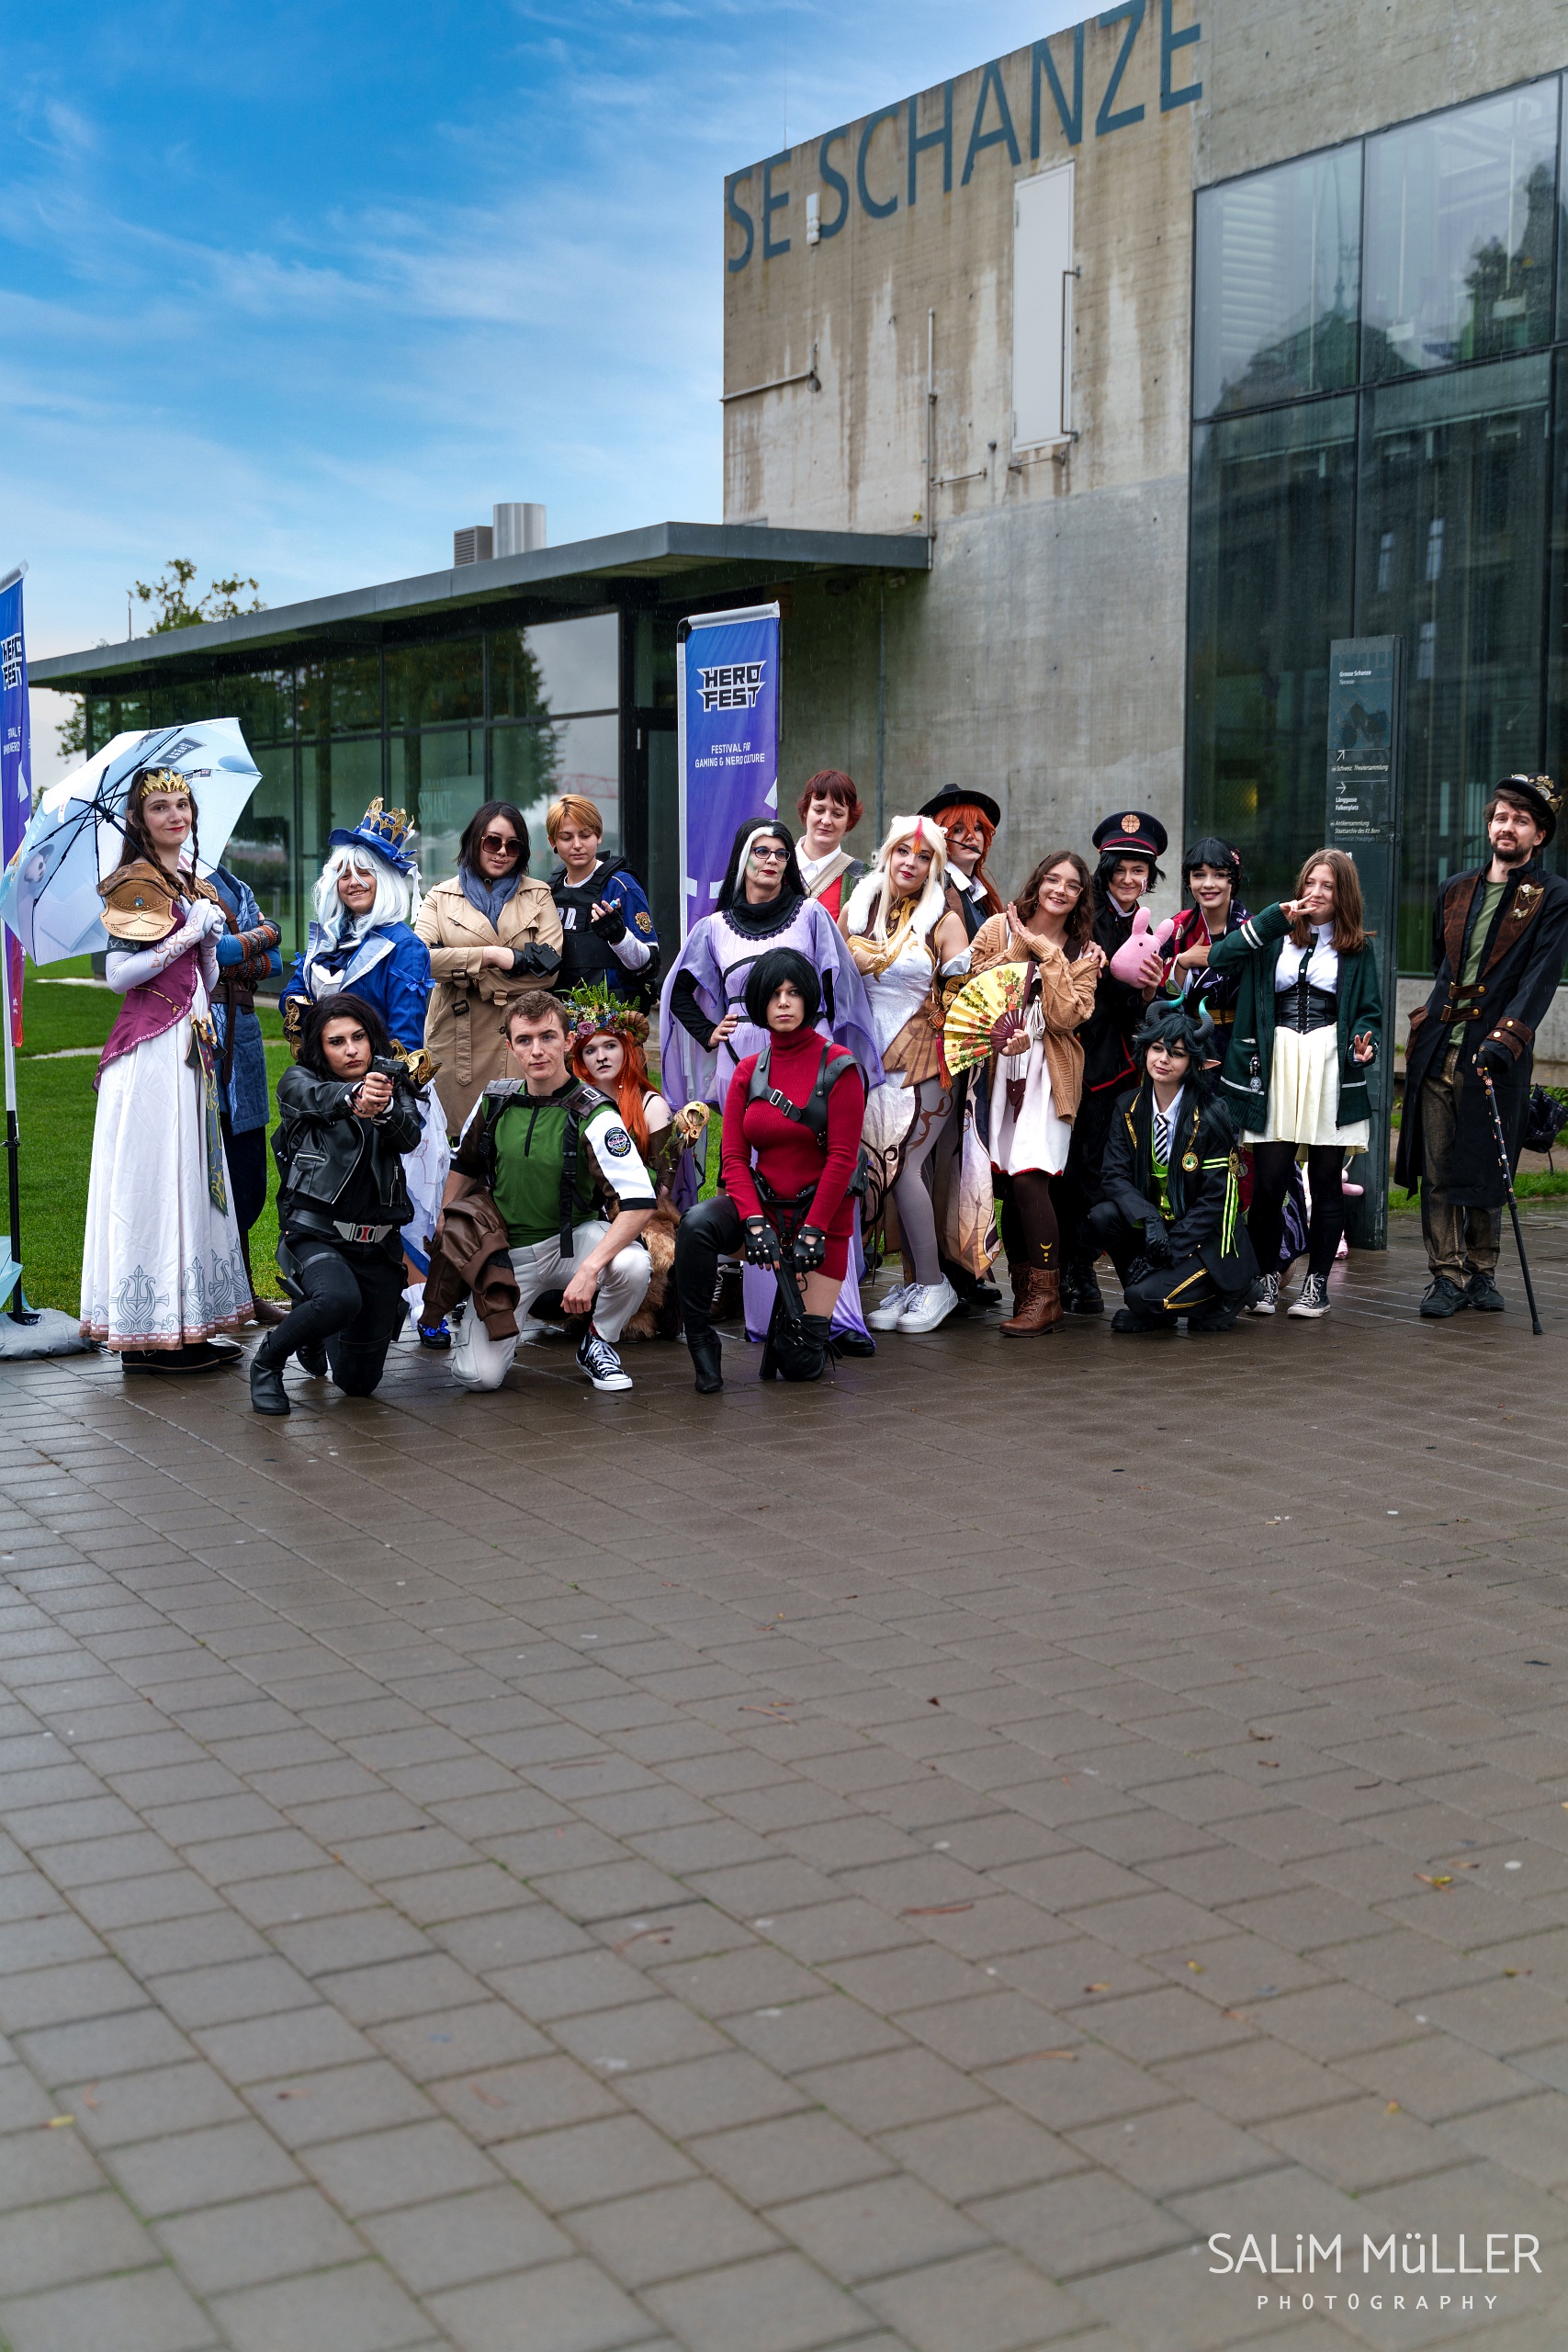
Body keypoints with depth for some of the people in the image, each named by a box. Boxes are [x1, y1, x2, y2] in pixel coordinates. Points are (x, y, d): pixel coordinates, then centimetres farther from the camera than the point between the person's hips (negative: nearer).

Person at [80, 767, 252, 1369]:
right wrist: (187, 935, -14)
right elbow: (118, 974, -14)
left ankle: (185, 1328, 11)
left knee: (189, 1176, 7)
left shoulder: (192, 883, 18)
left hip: (189, 1043, 9)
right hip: (150, 1045, -9)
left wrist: (211, 941, 0)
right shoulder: (137, 882, -7)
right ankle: (151, 1335, -6)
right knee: (153, 1176, -8)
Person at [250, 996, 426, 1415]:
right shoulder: (297, 1083, 0)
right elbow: (319, 1097, -25)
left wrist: (384, 1109, -39)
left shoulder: (394, 1088, 7)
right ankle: (267, 1360, -7)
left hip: (377, 1246, 4)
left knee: (360, 1381, 9)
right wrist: (354, 1095, -49)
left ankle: (314, 1332, 44)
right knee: (341, 1299, -37)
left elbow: (409, 1137, -15)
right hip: (315, 1234, -4)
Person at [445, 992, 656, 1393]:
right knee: (477, 1375, -16)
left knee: (632, 1265, -36)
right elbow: (465, 1168, 16)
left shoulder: (594, 1115, -17)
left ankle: (598, 1343, -4)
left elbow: (639, 1203, -26)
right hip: (507, 1250, 2)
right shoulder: (495, 1100, -3)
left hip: (574, 1239, -2)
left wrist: (589, 1269, -35)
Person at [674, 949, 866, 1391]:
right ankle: (701, 1345, -15)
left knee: (801, 1364, -5)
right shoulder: (748, 1072, 3)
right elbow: (734, 1157, -3)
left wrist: (812, 1232, -19)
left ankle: (796, 1320, 32)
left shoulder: (838, 1066, -9)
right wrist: (755, 1223, -19)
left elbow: (842, 1158, -13)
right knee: (696, 1224, -33)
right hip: (763, 1203, 3)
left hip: (822, 1215, -3)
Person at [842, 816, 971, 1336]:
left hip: (923, 1060, -4)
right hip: (870, 1056, 4)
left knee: (903, 1166, -11)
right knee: (891, 1168, 2)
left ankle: (933, 1284, 0)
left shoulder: (943, 920, 0)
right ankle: (912, 1280, 11)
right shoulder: (857, 909, 10)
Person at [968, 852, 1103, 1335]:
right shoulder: (998, 929, 8)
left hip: (1049, 1073, -1)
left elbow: (1066, 1017, -7)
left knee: (1030, 1178, -15)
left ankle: (1045, 1297, -10)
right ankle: (1024, 1292, 7)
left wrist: (1048, 953, -8)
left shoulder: (1084, 952, 9)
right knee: (1007, 1183, -3)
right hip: (998, 1068, 1)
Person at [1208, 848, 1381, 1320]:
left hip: (1330, 1069, 0)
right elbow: (1219, 957, -5)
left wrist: (1363, 1042, -10)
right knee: (1268, 1180, -5)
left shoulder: (1358, 949, 11)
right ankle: (1266, 1278, 11)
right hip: (1276, 1065, 0)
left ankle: (1316, 1282, 13)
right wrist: (1275, 917, -9)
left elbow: (1369, 1011, 12)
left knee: (1325, 1180, 2)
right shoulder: (1275, 938, 11)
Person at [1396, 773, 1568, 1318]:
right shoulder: (1455, 892, 16)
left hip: (1494, 1054, -4)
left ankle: (1480, 1273, 18)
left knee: (1485, 1170, 2)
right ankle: (1447, 1276, 8)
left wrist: (1504, 1038, -21)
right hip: (1437, 1049, 4)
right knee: (1437, 1171, 1)